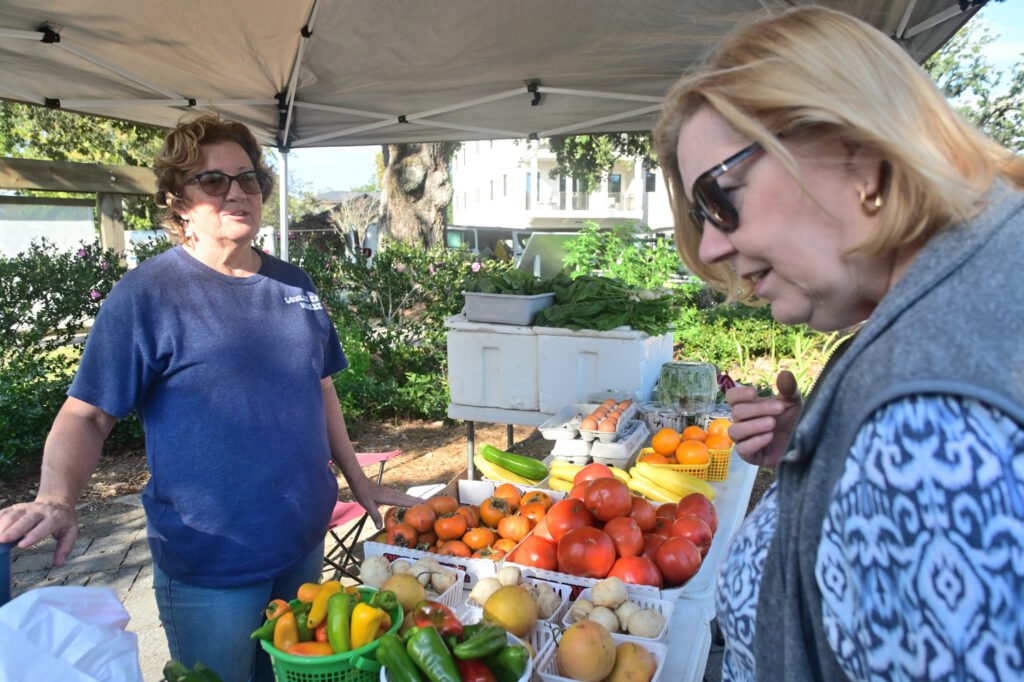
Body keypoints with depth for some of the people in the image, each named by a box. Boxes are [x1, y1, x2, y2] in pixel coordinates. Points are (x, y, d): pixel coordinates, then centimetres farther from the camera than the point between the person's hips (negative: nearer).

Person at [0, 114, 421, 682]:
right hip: (208, 568, -5)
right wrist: (56, 498, -29)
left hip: (303, 547, 6)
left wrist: (359, 483, 12)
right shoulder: (146, 293, -11)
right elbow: (86, 414, -11)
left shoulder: (294, 285, 4)